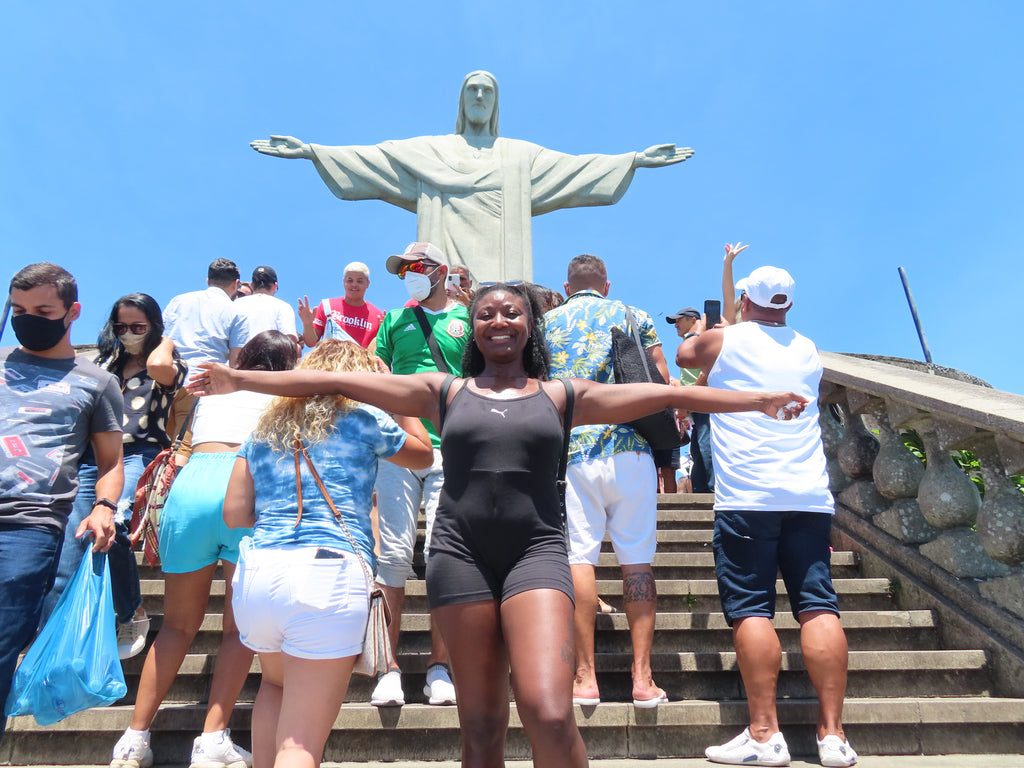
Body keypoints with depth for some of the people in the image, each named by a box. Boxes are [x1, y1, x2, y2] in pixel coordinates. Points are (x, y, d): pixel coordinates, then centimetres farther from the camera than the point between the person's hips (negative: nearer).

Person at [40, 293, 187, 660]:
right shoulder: (104, 364, 26)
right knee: (67, 551, -11)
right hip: (91, 458, 5)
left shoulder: (170, 366, 11)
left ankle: (133, 614, -11)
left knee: (109, 525, -30)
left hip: (139, 455, -5)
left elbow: (158, 366, -14)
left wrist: (166, 341, 6)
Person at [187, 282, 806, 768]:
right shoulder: (445, 391, 10)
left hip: (537, 551, -1)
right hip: (461, 552, 1)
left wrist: (757, 400, 2)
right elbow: (339, 382, 7)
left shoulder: (559, 395, 9)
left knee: (550, 714, -17)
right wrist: (241, 379, 5)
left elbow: (662, 395, 5)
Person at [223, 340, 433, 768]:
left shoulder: (264, 429, 18)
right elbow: (424, 454, 22)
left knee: (276, 683, 33)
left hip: (254, 572, 5)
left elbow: (234, 514, 15)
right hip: (327, 573, -5)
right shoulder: (362, 421, 6)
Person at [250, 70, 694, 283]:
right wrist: (310, 151, 1)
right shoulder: (429, 150, 17)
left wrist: (635, 159, 4)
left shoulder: (521, 155, 19)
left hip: (501, 265, 1)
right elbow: (372, 158, 10)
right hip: (447, 265, -1)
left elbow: (573, 166, 12)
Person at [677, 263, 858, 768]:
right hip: (811, 496, 5)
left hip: (746, 498, -4)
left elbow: (683, 354, 26)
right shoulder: (808, 352, 18)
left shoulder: (724, 339, 6)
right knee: (818, 606, 2)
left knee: (750, 610, -4)